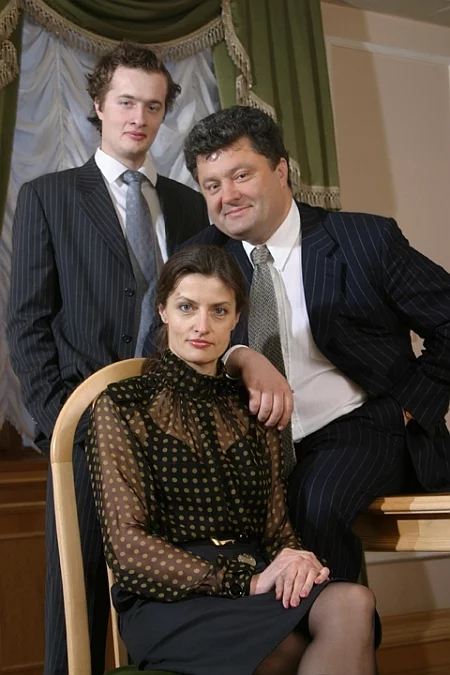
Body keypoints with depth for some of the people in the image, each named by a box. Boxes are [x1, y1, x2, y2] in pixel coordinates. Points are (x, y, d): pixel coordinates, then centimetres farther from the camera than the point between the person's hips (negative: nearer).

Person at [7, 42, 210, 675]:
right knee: (78, 593, 2)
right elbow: (28, 322, 1)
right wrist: (61, 420, -9)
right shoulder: (46, 196, 7)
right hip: (88, 432, -2)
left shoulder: (190, 204, 17)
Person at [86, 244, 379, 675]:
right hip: (168, 601, -5)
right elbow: (128, 547, -5)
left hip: (255, 584, 5)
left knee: (352, 602, -31)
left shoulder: (250, 409, 18)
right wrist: (248, 581, -15)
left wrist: (293, 558, -9)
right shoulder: (123, 407, 3)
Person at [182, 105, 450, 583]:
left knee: (317, 504, -32)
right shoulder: (206, 257, 6)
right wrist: (241, 360, -24)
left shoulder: (366, 239, -4)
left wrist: (410, 409, -5)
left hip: (360, 430, -3)